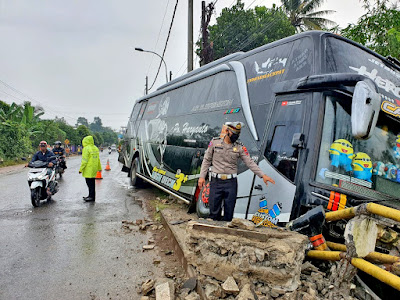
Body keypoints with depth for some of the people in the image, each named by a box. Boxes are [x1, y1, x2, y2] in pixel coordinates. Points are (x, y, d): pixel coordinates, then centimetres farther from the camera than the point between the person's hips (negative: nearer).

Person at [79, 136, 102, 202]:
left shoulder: (86, 148, -12)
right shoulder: (95, 148, 12)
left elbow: (84, 160, -16)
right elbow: (98, 159, 18)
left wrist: (81, 169, -11)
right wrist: (99, 168, 24)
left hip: (88, 169, -8)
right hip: (94, 169, 8)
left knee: (90, 183, -3)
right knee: (92, 183, 14)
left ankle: (92, 196, -1)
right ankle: (91, 195, 22)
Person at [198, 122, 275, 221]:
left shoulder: (240, 147, 2)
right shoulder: (215, 142, 2)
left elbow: (250, 163, 0)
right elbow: (207, 160, 7)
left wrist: (262, 175, -10)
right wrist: (202, 176, 2)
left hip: (231, 183, 1)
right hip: (216, 181, 0)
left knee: (229, 211, 6)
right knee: (214, 210, 4)